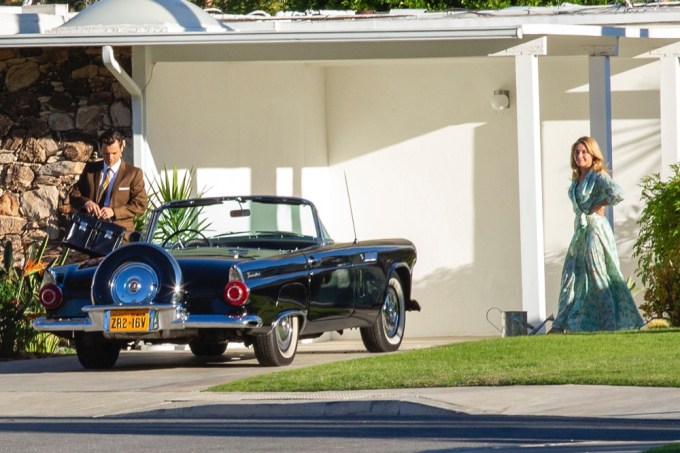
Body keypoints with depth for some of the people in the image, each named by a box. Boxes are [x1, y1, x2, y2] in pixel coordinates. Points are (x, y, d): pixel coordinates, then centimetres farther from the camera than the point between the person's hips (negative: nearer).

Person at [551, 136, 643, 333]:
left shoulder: (598, 176, -11)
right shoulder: (577, 179, 13)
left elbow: (617, 194, -27)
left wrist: (598, 205, -15)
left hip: (596, 228, -8)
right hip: (580, 230, 8)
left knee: (598, 277, -6)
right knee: (571, 277, 8)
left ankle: (609, 324, 0)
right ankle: (561, 325, 12)